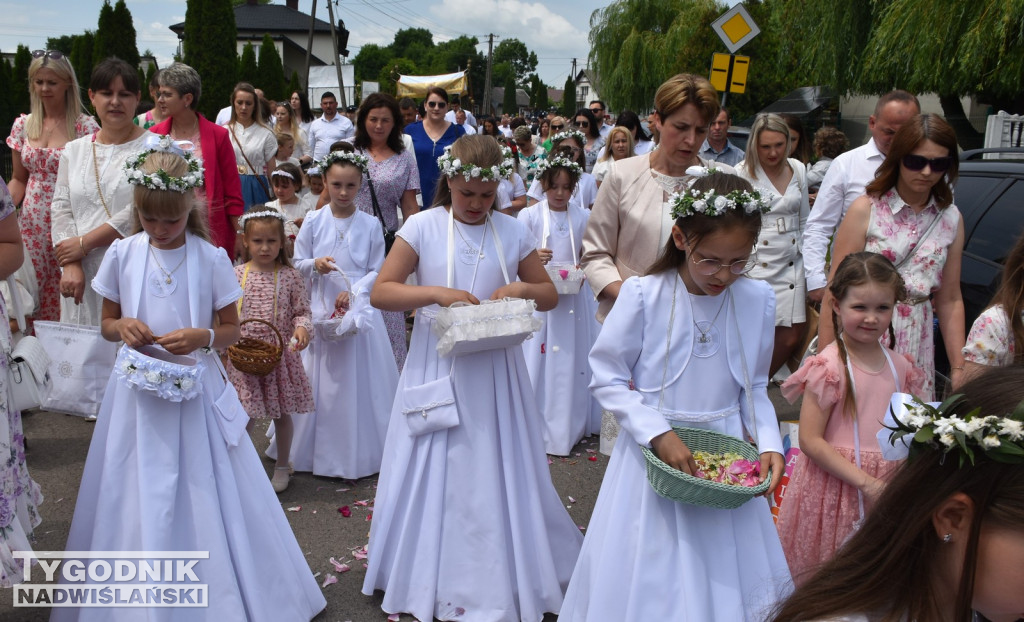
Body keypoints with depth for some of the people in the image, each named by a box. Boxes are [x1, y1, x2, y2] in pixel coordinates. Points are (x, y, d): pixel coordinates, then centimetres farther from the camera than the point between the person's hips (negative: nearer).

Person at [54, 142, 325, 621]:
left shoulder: (211, 259, -6)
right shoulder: (123, 254, 0)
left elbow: (232, 329, 1)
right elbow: (107, 323, 10)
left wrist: (203, 337, -19)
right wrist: (123, 326, -13)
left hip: (196, 389, -2)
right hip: (138, 390, 2)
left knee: (204, 495, 5)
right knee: (138, 500, 9)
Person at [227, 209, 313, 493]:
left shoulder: (290, 277, -5)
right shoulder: (236, 275, -2)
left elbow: (302, 312, -1)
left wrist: (302, 327, -21)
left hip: (280, 355, 0)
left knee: (282, 413, 13)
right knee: (245, 415, 7)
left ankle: (282, 466, 32)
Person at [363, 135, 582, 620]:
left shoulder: (513, 231, 2)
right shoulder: (424, 226, -4)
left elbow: (550, 295, 10)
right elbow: (380, 293, -8)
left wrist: (520, 289, -12)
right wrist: (438, 293, -22)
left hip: (495, 369, 2)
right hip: (437, 367, -1)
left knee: (497, 474, 9)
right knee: (433, 474, 8)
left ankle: (500, 580, 28)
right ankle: (432, 578, 28)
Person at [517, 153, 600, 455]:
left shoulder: (583, 217, 6)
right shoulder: (529, 215, -2)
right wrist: (534, 257, -24)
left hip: (573, 298, 3)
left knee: (573, 359, 6)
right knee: (539, 359, -2)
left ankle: (571, 424, 20)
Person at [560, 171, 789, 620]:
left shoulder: (758, 300, -4)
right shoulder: (644, 295, -14)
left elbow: (754, 387, 7)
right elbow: (607, 378, -9)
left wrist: (768, 442, -8)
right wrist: (658, 434, -18)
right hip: (653, 451, -2)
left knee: (723, 578, 14)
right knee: (648, 585, 9)